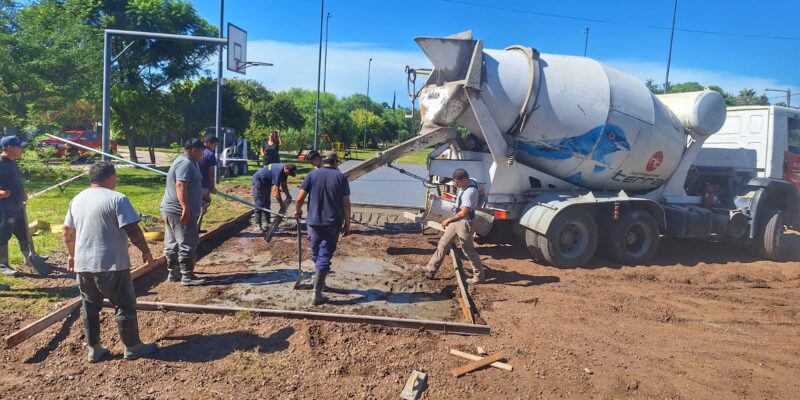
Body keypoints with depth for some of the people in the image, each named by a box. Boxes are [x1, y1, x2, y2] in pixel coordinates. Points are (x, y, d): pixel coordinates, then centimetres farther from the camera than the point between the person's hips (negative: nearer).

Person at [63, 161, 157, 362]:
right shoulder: (117, 199, -13)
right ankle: (132, 347, 14)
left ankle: (93, 349, 25)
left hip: (82, 265, 7)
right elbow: (133, 231, -17)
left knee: (90, 307, 16)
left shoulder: (77, 199, 9)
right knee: (125, 306, 5)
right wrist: (146, 251, -4)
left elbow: (67, 232, 18)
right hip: (111, 265, -7)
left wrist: (72, 255, 31)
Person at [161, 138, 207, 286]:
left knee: (173, 243, 14)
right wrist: (185, 207, -31)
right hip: (180, 212, -11)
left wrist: (201, 200, 36)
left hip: (171, 210, 11)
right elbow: (180, 186, -27)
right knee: (188, 243, -7)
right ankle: (187, 276, -4)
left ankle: (173, 273, 22)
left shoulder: (186, 162, 19)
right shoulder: (186, 164, -15)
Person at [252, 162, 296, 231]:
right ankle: (257, 224, -8)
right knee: (259, 204, -11)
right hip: (258, 181, -10)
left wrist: (288, 196, 5)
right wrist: (282, 204, -27)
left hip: (266, 182, 10)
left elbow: (284, 185, 10)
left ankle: (266, 222, 16)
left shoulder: (284, 171, -6)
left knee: (266, 203, 10)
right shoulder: (278, 171, -34)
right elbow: (276, 190, -33)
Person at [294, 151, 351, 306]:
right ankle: (316, 295, -1)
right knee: (325, 257, 1)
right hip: (333, 223, -1)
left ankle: (320, 281, 39)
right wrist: (347, 224, 4)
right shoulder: (340, 177, -2)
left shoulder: (313, 175, 1)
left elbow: (300, 198, -5)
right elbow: (346, 203, -5)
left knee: (316, 253, 21)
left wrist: (297, 211, 15)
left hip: (313, 222, 2)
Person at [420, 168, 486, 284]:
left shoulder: (470, 192, -31)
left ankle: (479, 276, 18)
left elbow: (463, 213, -36)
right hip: (457, 220, 10)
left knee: (468, 249, 2)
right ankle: (431, 269, 21)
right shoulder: (470, 182, -1)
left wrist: (448, 220, -26)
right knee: (443, 243, 13)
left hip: (465, 223, -10)